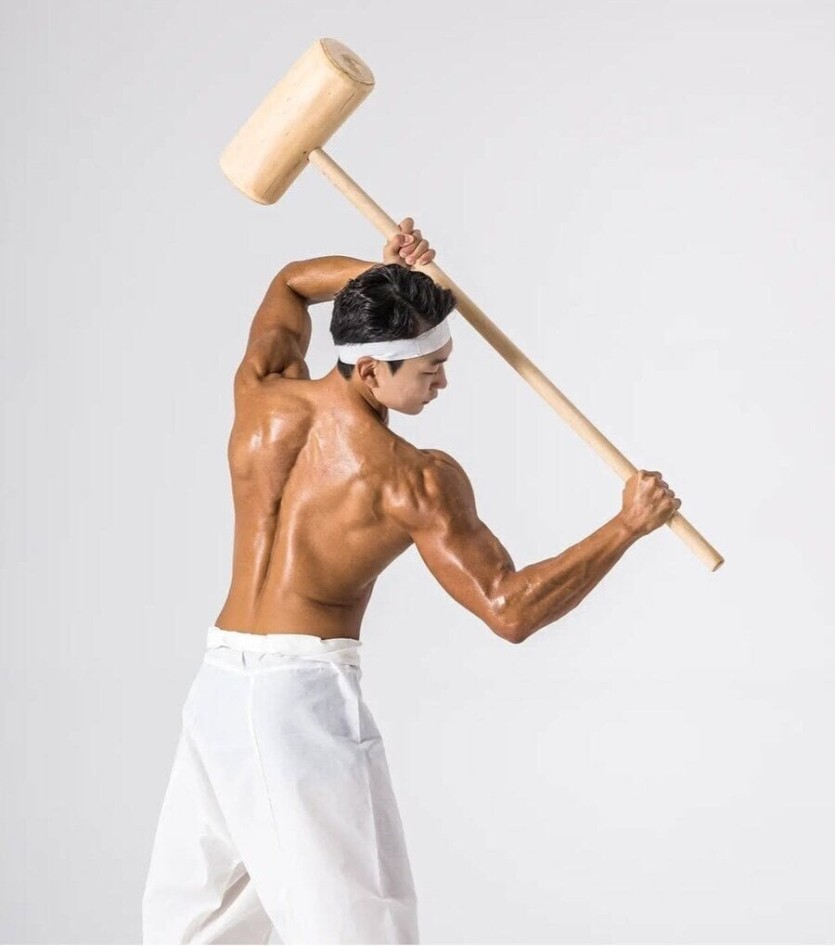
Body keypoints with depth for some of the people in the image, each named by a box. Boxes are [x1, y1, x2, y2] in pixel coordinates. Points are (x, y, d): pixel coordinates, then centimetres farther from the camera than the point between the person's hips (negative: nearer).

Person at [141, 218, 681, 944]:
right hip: (307, 693, -7)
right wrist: (628, 527, -9)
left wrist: (376, 273, 7)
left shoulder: (261, 397, 2)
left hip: (218, 683, 7)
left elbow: (290, 285, 24)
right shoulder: (415, 480, -16)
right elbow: (510, 611, -16)